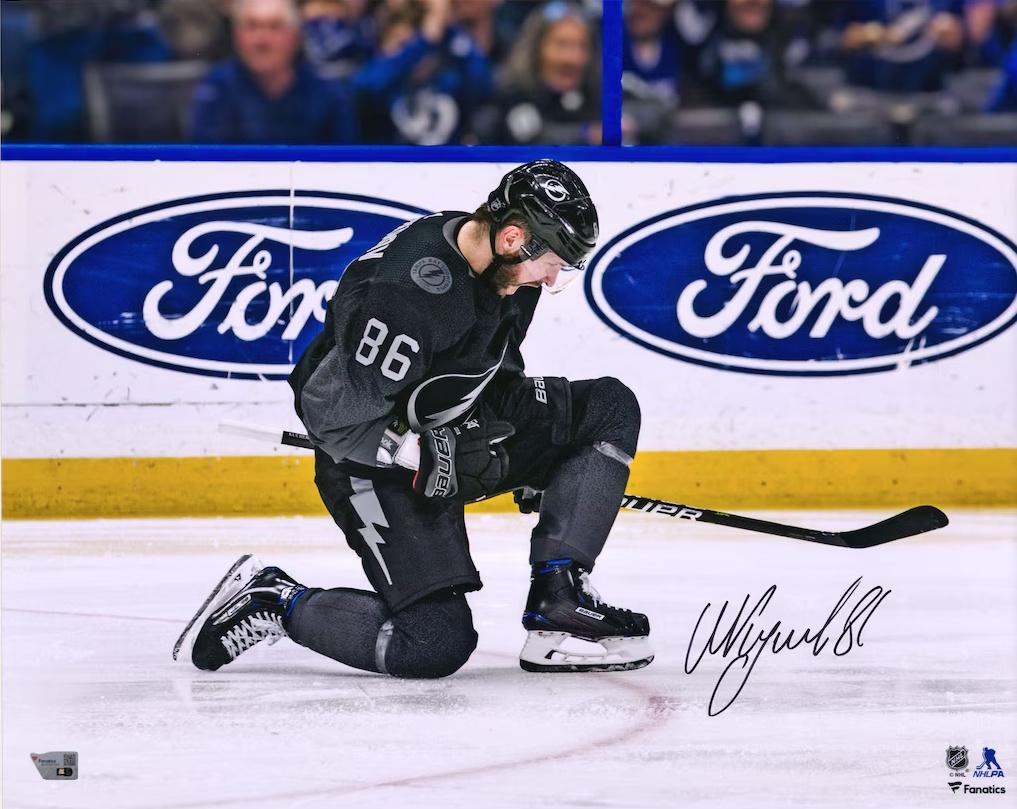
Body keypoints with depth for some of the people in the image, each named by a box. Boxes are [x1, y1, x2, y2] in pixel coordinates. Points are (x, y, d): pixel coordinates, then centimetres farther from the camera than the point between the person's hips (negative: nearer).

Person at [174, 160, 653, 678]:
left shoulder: (507, 270, -3)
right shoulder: (407, 292, -31)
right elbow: (333, 412, -28)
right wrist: (431, 458, -25)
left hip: (455, 434, 9)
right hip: (375, 462, -9)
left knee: (610, 407, -1)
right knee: (437, 644, -18)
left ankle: (557, 598, -4)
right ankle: (274, 602, 3)